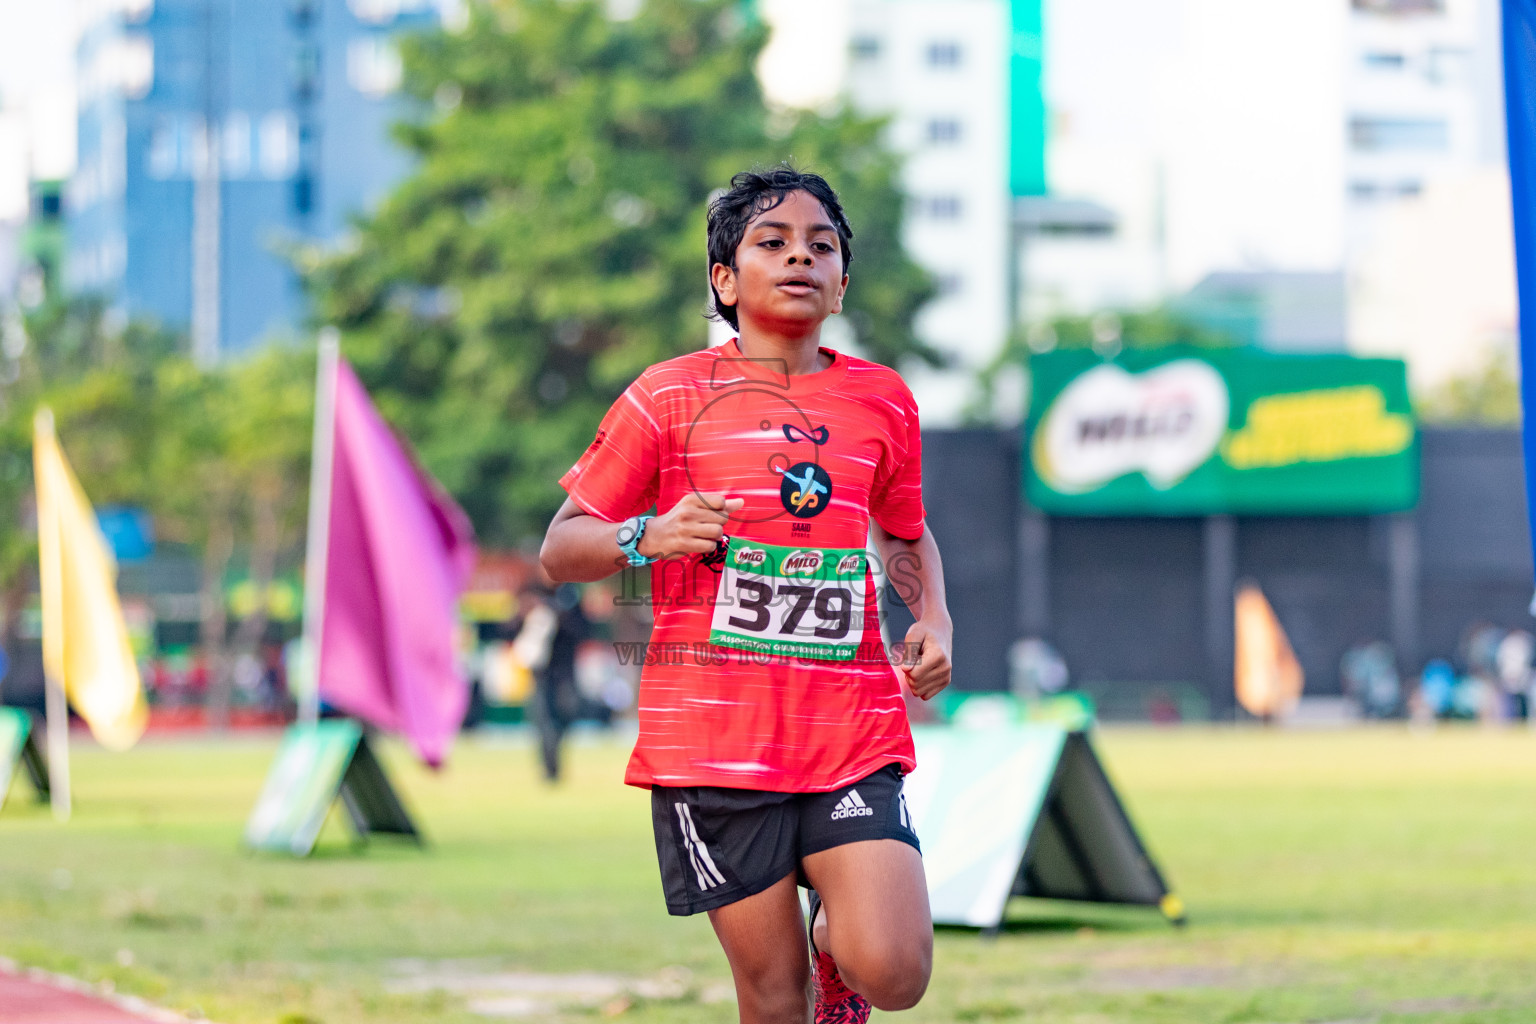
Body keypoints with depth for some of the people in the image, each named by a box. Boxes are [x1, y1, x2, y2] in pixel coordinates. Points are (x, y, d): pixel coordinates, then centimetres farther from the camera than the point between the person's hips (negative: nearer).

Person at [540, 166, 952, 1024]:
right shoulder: (669, 399, 3)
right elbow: (561, 550, 6)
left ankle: (838, 932, 21)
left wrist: (934, 621, 10)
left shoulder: (883, 402, 12)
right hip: (712, 733, -2)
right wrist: (652, 535, -15)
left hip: (853, 734, 2)